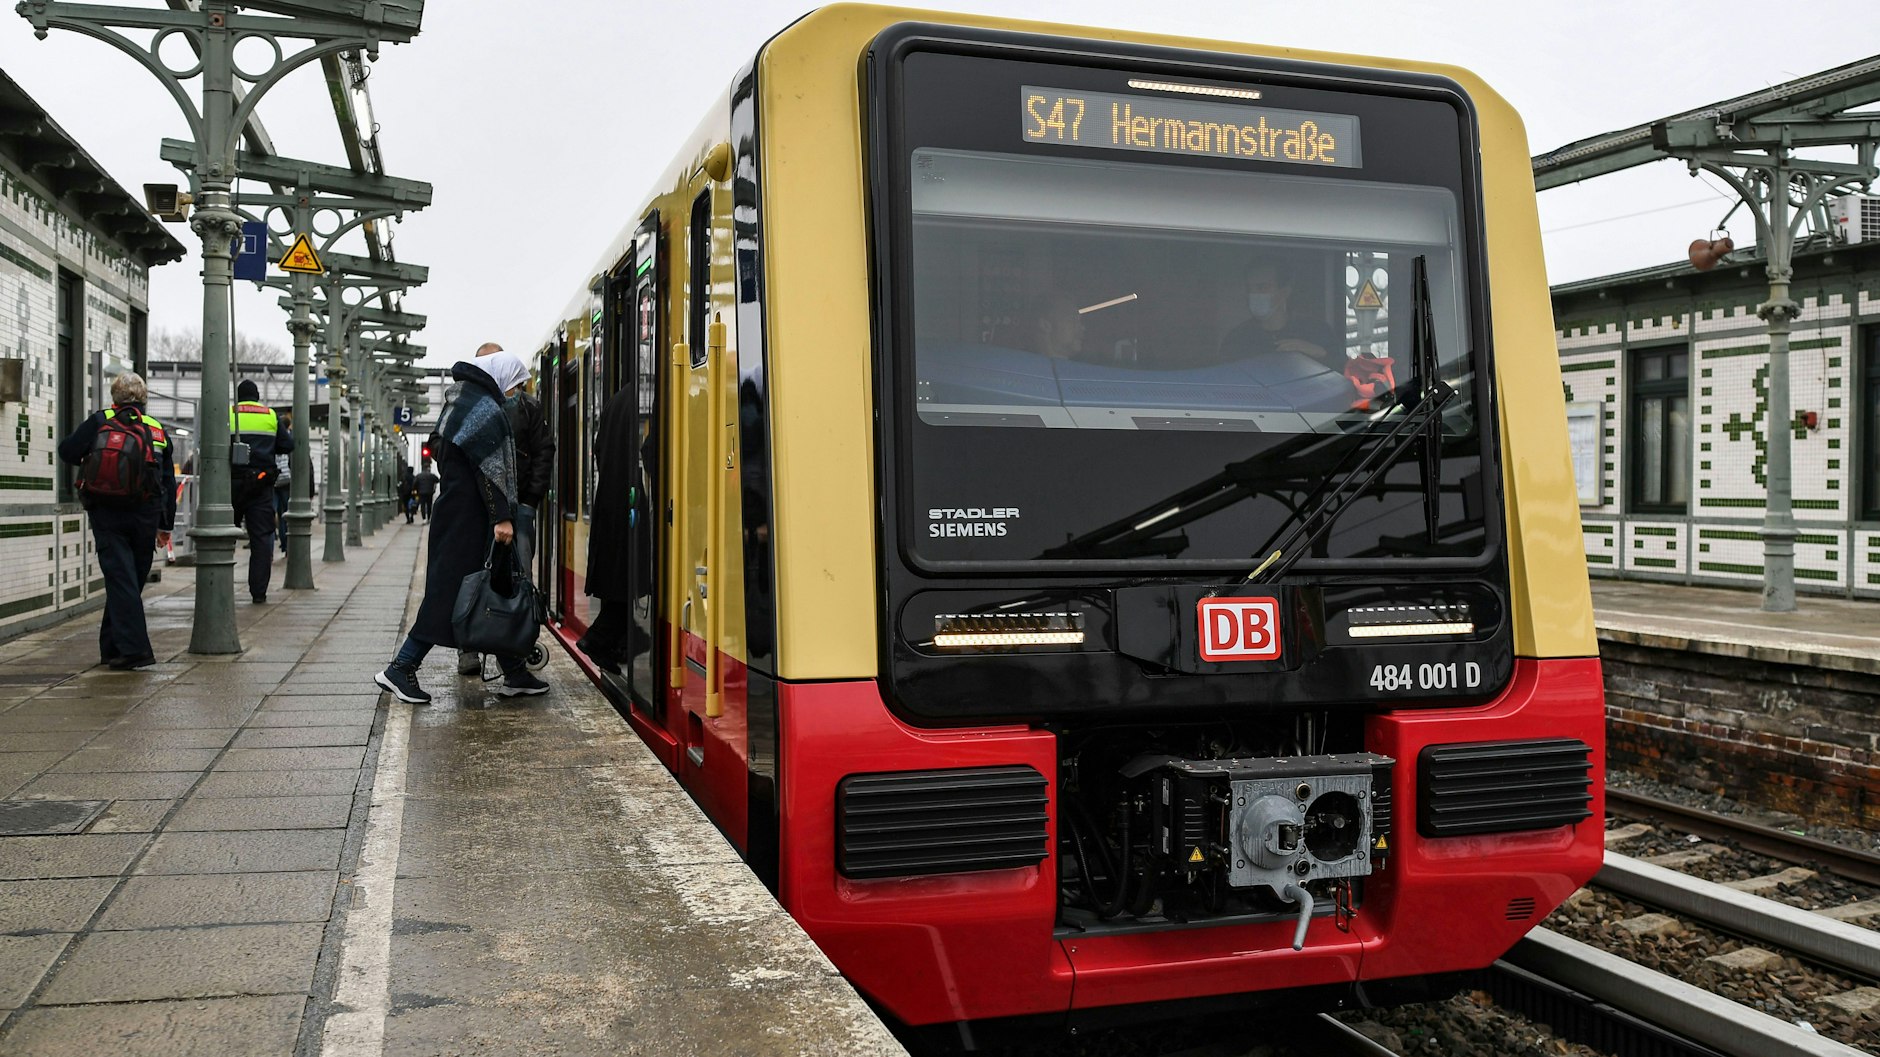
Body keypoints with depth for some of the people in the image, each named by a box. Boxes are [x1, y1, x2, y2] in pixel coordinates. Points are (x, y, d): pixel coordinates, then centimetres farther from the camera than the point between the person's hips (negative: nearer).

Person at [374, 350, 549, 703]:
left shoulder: (458, 403, 18)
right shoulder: (485, 410, -12)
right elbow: (491, 468, -19)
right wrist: (502, 516, -21)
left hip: (454, 511, 10)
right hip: (470, 518, -10)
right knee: (450, 591, -5)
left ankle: (515, 673, 14)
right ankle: (400, 669, 0)